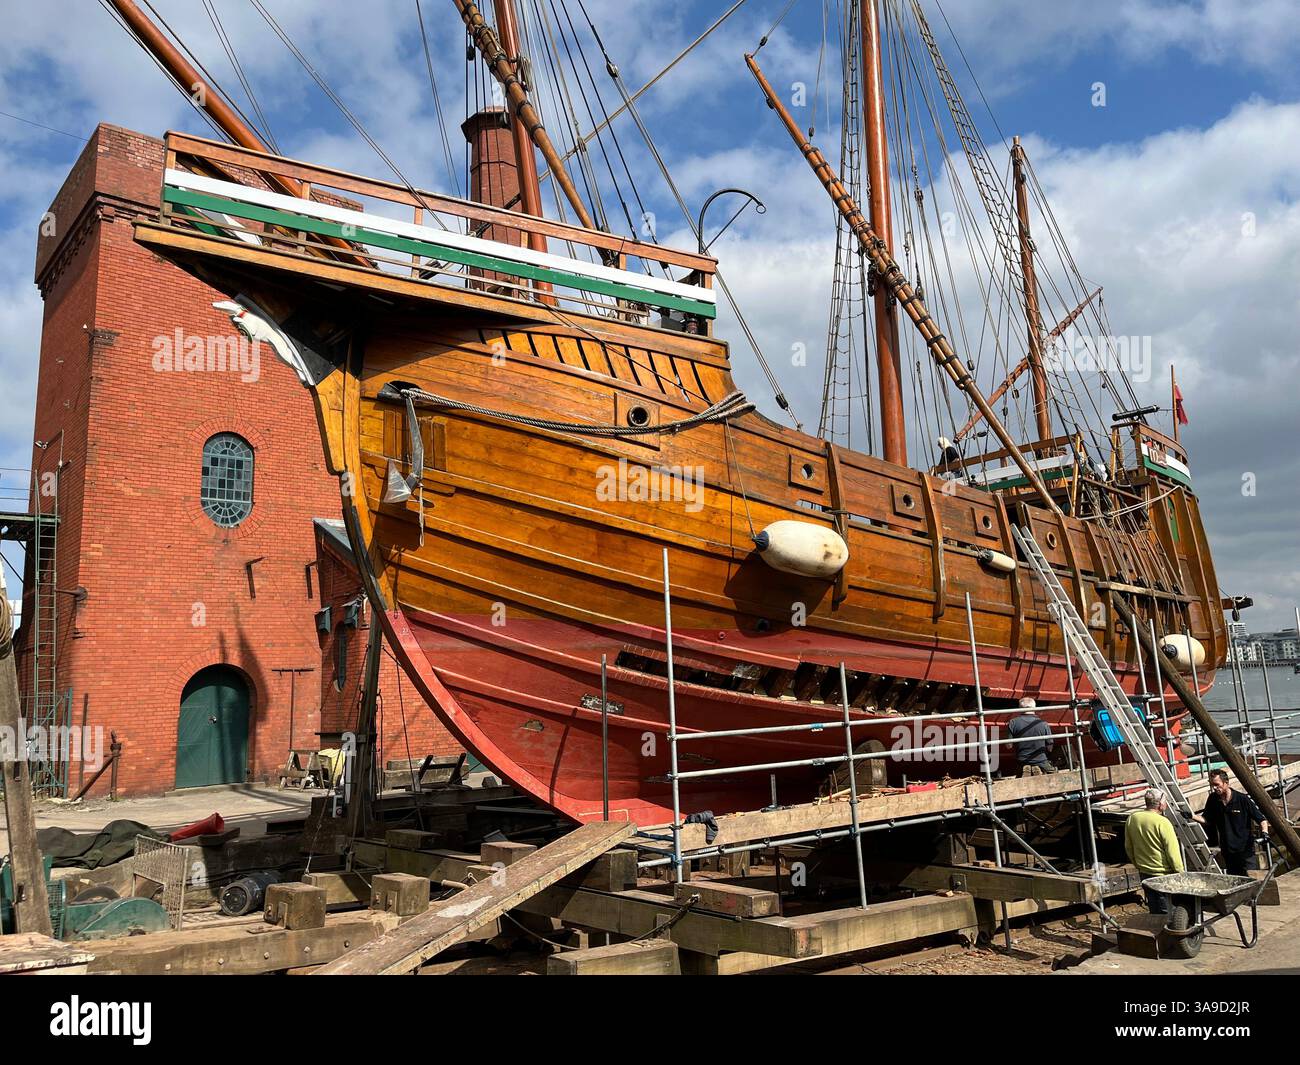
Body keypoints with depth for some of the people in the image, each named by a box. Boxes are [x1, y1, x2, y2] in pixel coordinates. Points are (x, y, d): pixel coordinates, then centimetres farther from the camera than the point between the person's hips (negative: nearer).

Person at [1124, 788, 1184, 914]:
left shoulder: (1132, 819, 1)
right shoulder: (1162, 822, -19)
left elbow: (1128, 848, 11)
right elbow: (1173, 852, -16)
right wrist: (1180, 873, -5)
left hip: (1144, 874, 6)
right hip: (1163, 874, -6)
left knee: (1154, 909, 16)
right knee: (1166, 912, 3)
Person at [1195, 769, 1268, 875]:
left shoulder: (1243, 799, -12)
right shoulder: (1213, 799, 0)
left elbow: (1261, 819, -5)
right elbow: (1206, 819, 9)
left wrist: (1265, 833, -23)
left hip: (1246, 850, -4)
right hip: (1228, 852, 4)